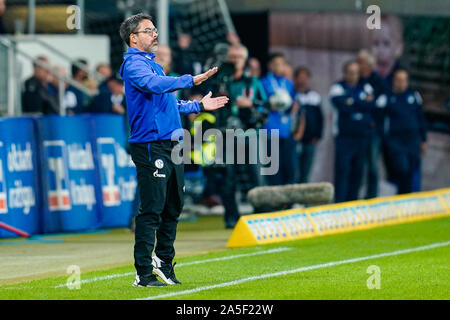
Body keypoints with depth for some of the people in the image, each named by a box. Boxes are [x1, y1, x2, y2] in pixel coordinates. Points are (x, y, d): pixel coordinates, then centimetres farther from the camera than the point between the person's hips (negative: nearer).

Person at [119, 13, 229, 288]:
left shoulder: (154, 65, 23)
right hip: (151, 145, -9)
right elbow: (154, 85, -28)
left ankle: (164, 260, 29)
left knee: (174, 206, 15)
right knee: (152, 209, -10)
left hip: (171, 146, 9)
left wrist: (199, 106, 28)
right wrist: (191, 80, -29)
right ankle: (144, 274, -9)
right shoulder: (134, 64, -7)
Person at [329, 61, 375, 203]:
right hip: (345, 136, -3)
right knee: (342, 169, -9)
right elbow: (343, 106, -15)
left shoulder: (366, 87, 12)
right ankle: (339, 203, -8)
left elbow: (372, 105, -5)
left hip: (363, 137, 3)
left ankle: (352, 201, 12)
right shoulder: (337, 88, 3)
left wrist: (353, 102, -10)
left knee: (358, 171, 5)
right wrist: (363, 103, -6)